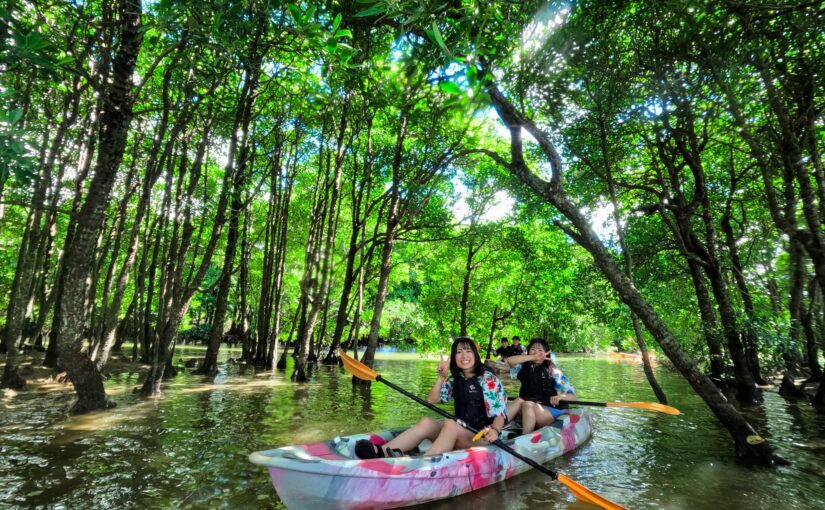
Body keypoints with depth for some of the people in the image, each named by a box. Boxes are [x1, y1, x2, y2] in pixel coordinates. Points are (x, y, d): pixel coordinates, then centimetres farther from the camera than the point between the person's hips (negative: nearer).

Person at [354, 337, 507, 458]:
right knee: (426, 422, -22)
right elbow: (431, 400, 6)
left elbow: (499, 414, -13)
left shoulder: (488, 379, -6)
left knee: (450, 424, -35)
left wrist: (494, 431, -34)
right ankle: (381, 452, -43)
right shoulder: (454, 380, 10)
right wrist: (442, 376, -7)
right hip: (459, 435, 5)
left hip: (481, 437, -5)